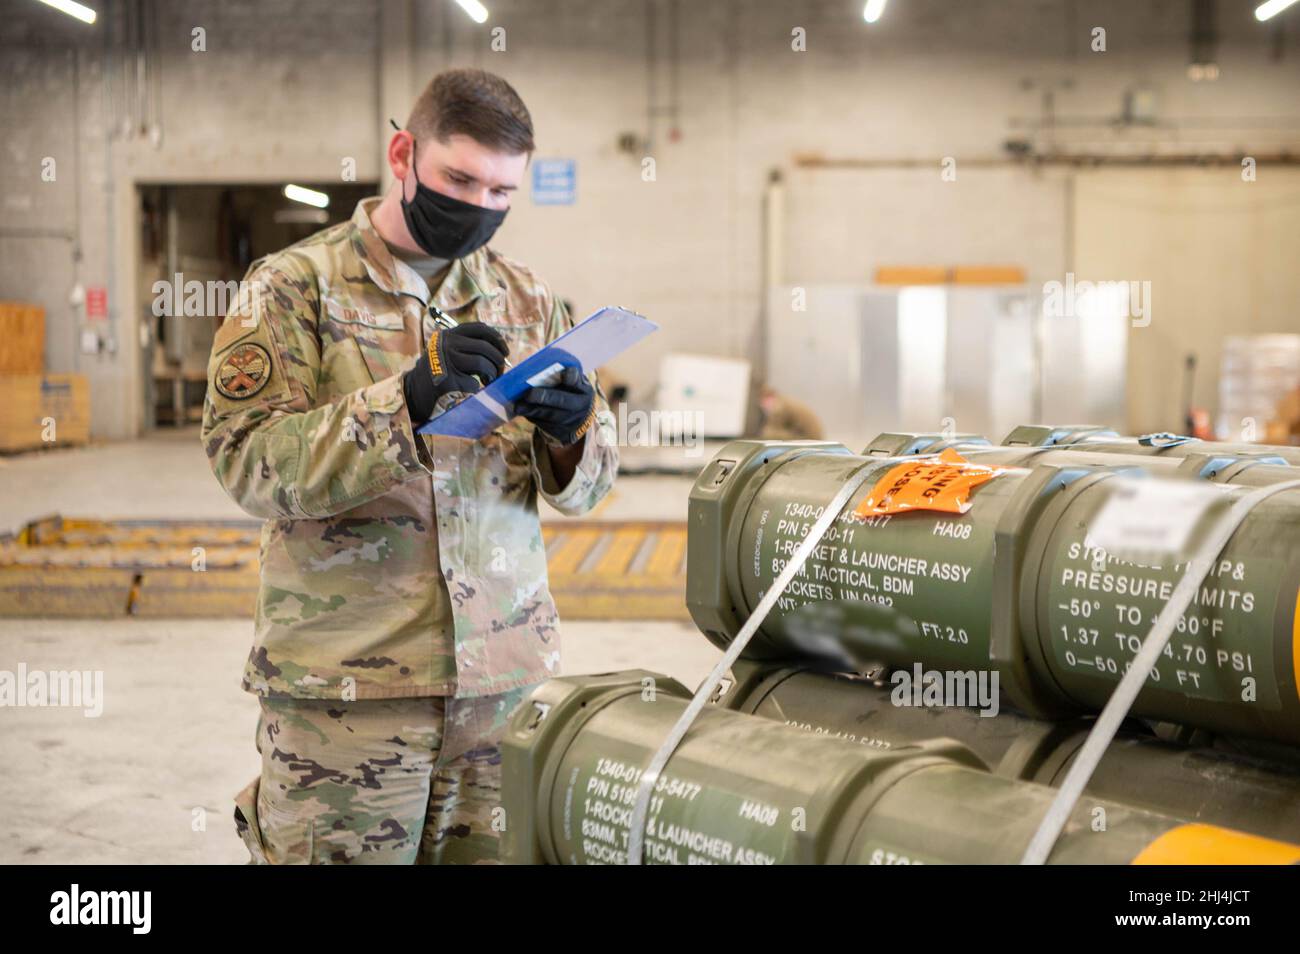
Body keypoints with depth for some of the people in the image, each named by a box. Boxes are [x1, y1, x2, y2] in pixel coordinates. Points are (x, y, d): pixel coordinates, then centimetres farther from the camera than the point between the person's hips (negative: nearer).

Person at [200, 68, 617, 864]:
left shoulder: (527, 300, 11)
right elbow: (247, 461, -14)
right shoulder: (296, 286, -1)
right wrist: (410, 400, -26)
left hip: (508, 677, 4)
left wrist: (569, 432, -14)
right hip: (345, 684, -3)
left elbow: (583, 488, 10)